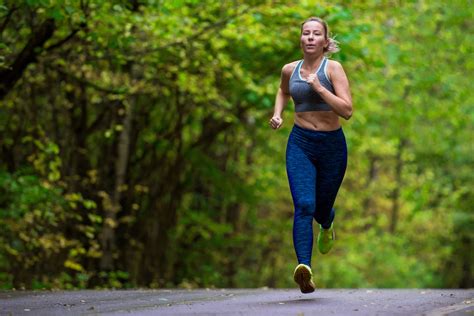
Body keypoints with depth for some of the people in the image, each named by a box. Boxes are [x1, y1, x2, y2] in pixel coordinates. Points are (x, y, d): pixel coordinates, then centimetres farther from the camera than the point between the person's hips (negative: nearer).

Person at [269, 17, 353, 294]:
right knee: (304, 206, -19)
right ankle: (305, 269, -32)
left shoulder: (333, 68, -7)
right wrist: (277, 114, 11)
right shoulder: (290, 70, 5)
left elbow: (347, 110, -17)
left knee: (322, 208, 15)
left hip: (332, 145, -1)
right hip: (300, 144, 1)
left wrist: (318, 87, -22)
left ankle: (327, 225, 54)